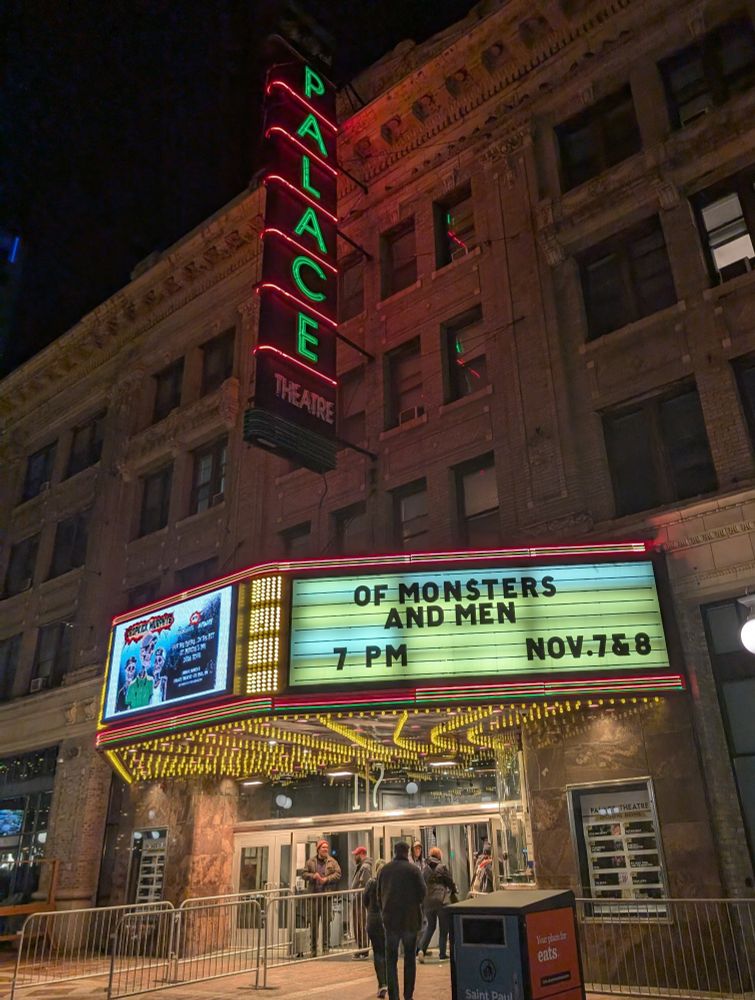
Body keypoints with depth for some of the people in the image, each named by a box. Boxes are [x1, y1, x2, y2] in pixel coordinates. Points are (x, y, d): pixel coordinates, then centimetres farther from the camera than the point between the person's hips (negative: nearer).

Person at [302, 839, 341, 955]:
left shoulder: (332, 862, 5)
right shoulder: (311, 862, 7)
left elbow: (338, 874, -2)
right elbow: (304, 874, 6)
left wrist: (326, 879, -14)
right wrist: (312, 876, -12)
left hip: (327, 895, -1)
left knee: (326, 923, 0)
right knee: (314, 923, 6)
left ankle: (326, 948, 9)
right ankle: (313, 948, 17)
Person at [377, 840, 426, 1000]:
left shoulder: (384, 870, 2)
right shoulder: (413, 869, -9)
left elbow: (379, 894, 8)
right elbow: (422, 892, -9)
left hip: (390, 919, 2)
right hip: (410, 919, -2)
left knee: (391, 959, 9)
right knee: (410, 958, 13)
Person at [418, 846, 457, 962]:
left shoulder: (425, 869, 6)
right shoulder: (442, 867, -8)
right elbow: (450, 883, -3)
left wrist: (422, 904, 19)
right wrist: (454, 893, 15)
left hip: (428, 902, 4)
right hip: (442, 901, -4)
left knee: (430, 927, 16)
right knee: (443, 929, 9)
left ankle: (421, 949, -2)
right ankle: (442, 955, 11)